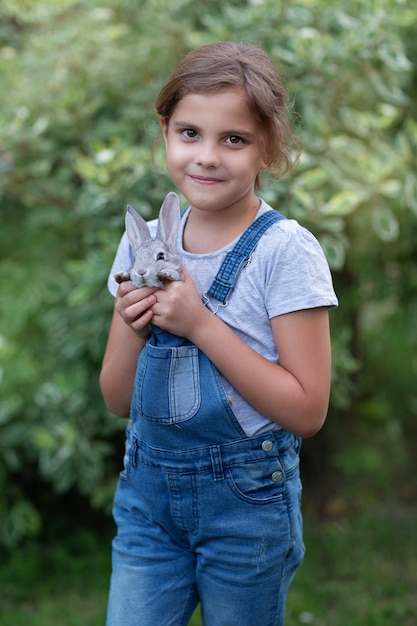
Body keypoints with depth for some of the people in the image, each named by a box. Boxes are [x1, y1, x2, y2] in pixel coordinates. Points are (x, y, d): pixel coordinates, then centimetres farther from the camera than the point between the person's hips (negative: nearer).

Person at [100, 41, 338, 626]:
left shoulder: (287, 251, -14)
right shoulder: (144, 243, 1)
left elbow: (307, 411, -17)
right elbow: (119, 401, 6)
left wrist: (200, 324, -22)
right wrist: (133, 327, -15)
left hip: (248, 499, -3)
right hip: (147, 490, 4)